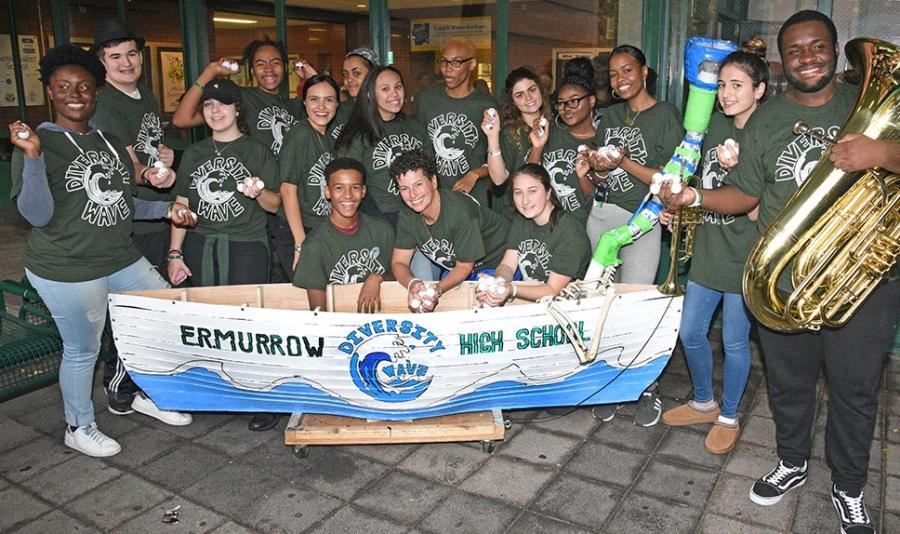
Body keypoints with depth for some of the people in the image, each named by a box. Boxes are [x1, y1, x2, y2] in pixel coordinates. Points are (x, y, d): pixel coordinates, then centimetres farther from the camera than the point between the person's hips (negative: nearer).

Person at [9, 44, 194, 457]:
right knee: (82, 349, 6)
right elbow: (37, 215, -18)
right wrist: (33, 157, -29)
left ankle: (148, 395, 33)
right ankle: (78, 427, 31)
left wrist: (166, 209, 3)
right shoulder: (37, 143, -10)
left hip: (123, 260, 7)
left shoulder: (110, 141, 9)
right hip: (66, 270, -6)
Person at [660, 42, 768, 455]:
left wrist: (734, 170, -32)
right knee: (690, 333, 13)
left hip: (744, 254, -6)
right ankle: (704, 403, 35)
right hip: (708, 247, 7)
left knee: (735, 342, 7)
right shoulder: (717, 125, 7)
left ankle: (729, 418, 28)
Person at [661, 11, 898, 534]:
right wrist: (696, 196, -15)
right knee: (789, 382, 16)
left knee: (855, 390, 10)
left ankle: (849, 487, 33)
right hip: (783, 284, 1)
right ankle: (792, 462, 41)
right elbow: (745, 196, 3)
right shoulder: (765, 120, 4)